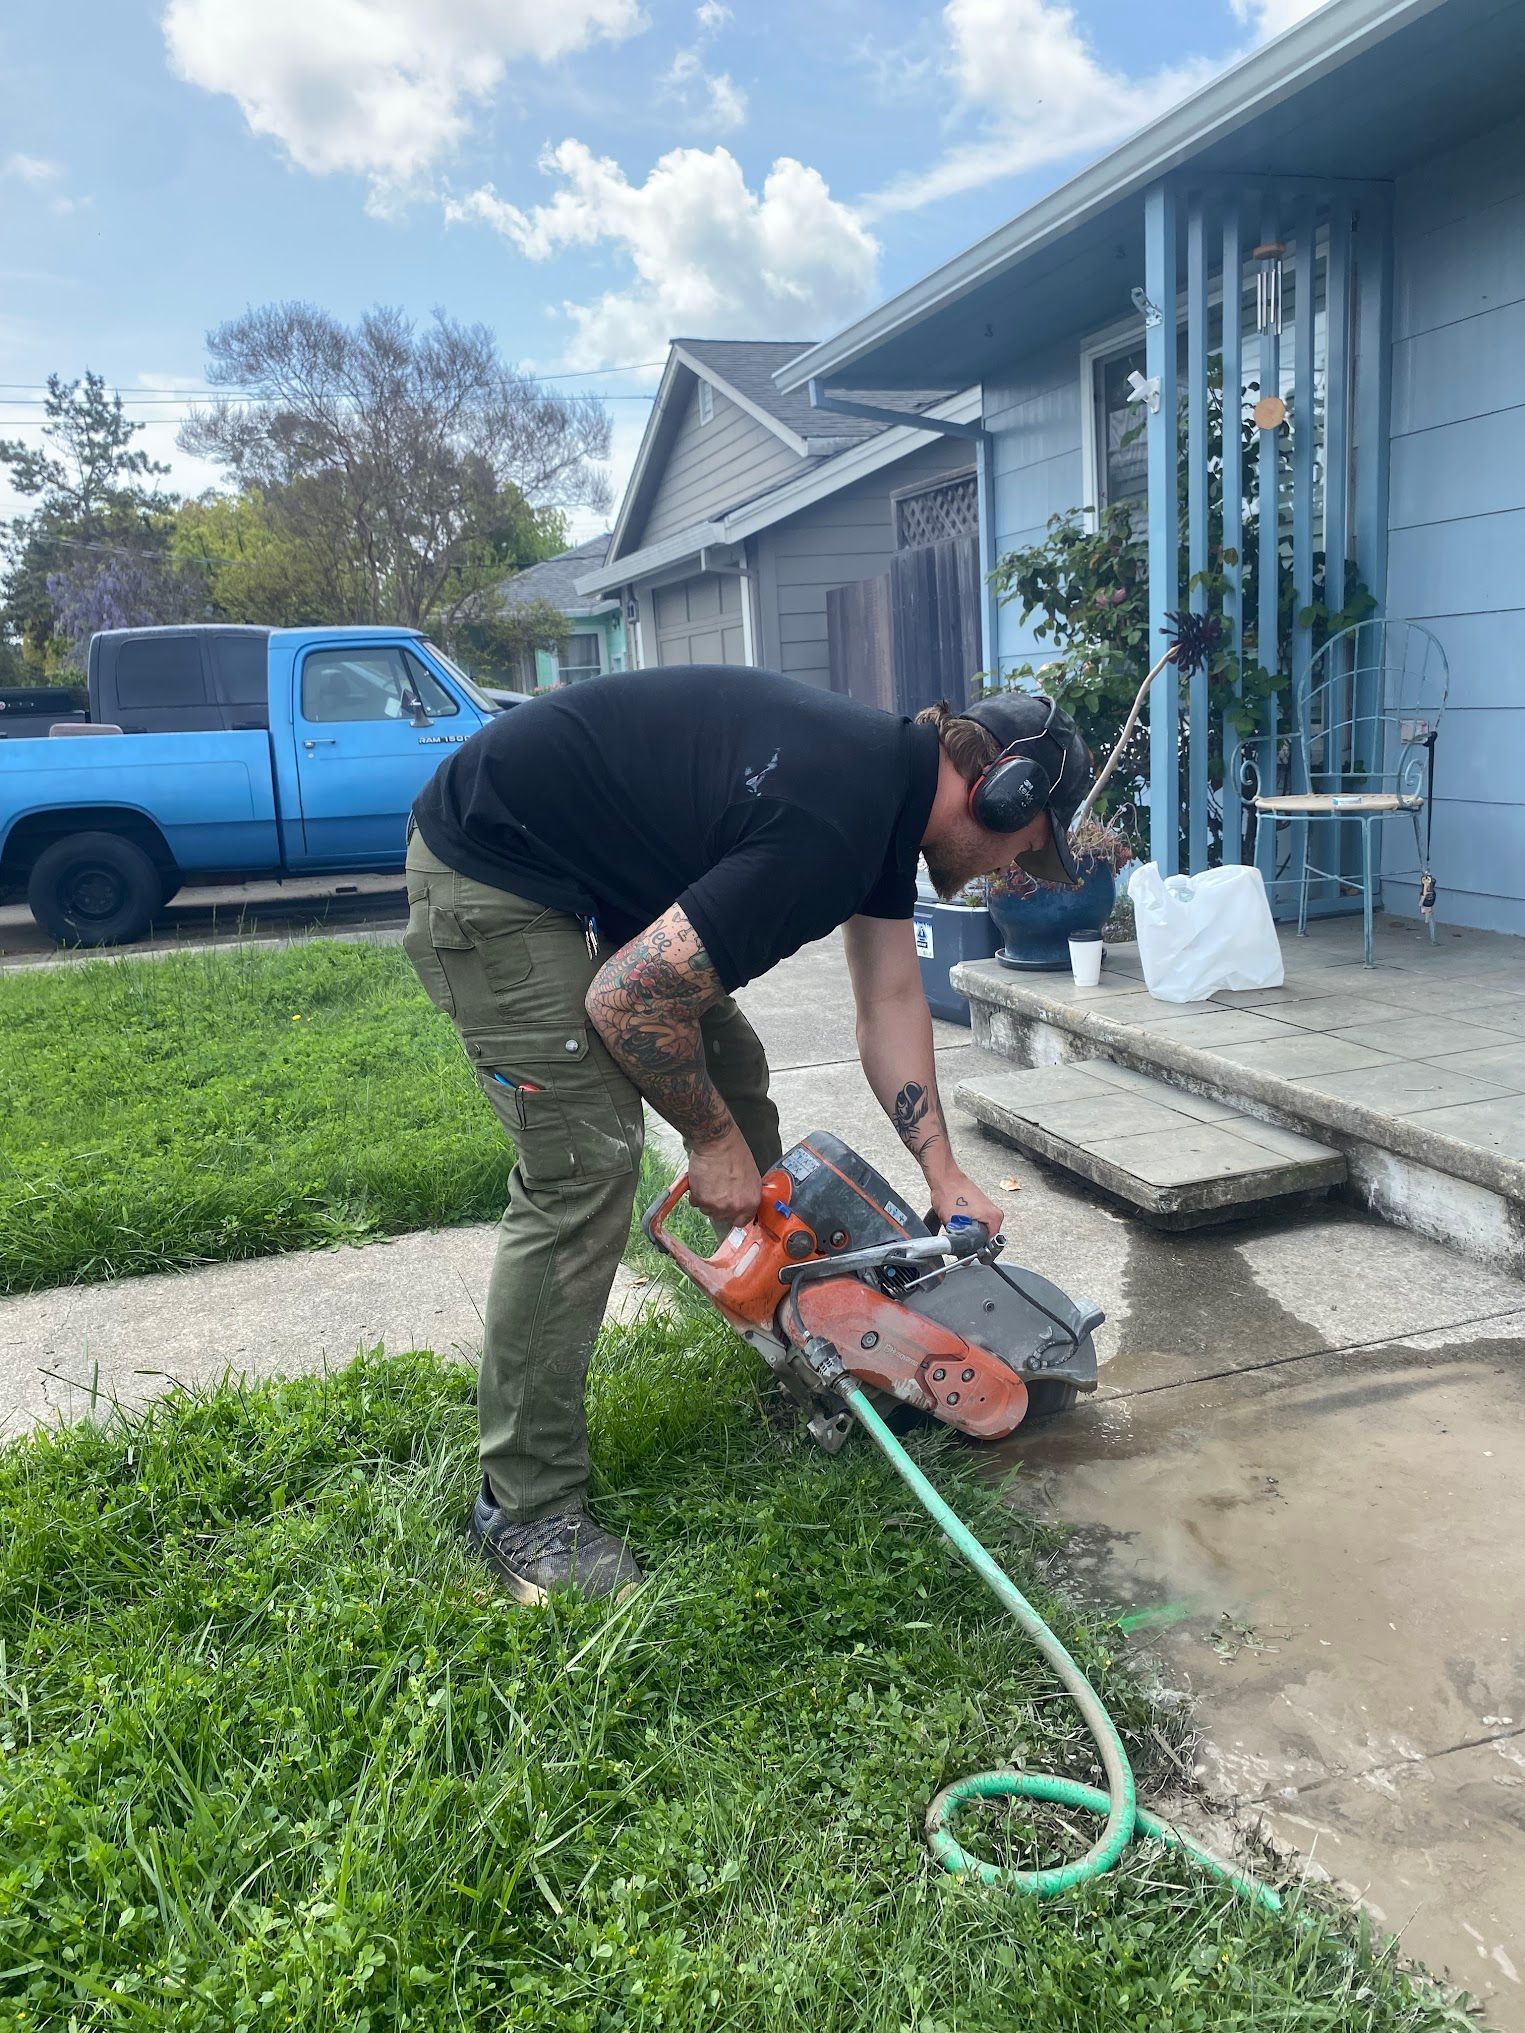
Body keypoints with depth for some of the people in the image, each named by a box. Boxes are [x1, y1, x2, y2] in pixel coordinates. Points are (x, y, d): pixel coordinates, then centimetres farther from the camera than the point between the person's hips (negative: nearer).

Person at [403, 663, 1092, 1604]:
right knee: (585, 1165, -15)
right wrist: (712, 1139, -11)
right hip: (488, 873, -10)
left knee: (733, 1074, 15)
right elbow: (628, 1002, -27)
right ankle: (526, 1509, -2)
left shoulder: (892, 782, 2)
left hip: (594, 867, 10)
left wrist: (945, 1175, 8)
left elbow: (891, 1004, 9)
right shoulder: (832, 819, -29)